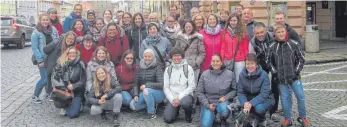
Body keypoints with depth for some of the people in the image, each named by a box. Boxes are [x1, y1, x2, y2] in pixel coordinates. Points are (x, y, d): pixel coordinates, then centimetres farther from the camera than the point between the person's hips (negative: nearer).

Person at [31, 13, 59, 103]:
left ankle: (48, 93, 28)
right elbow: (34, 47, -10)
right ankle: (35, 96, 13)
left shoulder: (53, 30, 5)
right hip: (43, 59, -4)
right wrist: (40, 60, -15)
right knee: (45, 79, -7)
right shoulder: (36, 33, -8)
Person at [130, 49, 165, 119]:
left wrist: (146, 85, -24)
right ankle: (152, 104, 7)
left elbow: (161, 84, -20)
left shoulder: (157, 68, -11)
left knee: (146, 91, -36)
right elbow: (136, 83, 6)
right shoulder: (140, 68, 6)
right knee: (133, 105, -15)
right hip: (144, 93, 6)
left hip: (158, 93, -6)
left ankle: (152, 113, -19)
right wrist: (136, 95, -9)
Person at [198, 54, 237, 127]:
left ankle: (223, 121, 1)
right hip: (208, 102, 0)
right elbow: (200, 93, 0)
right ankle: (211, 116, 18)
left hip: (223, 101, 0)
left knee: (224, 110, -36)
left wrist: (226, 97, -14)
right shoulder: (204, 74, -4)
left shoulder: (230, 74, -4)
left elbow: (234, 90, 3)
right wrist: (208, 105, -11)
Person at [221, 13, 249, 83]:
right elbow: (223, 47, 6)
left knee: (239, 80, 0)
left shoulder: (243, 33, 2)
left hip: (239, 61, -2)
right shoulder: (225, 32, 7)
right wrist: (221, 59, 0)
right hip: (227, 61, 2)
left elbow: (246, 48, 2)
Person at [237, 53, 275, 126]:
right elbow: (240, 92, -11)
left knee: (259, 108, -34)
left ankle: (262, 120, 2)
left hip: (265, 99, -3)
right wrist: (245, 103, -31)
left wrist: (251, 103, -37)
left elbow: (264, 94, -25)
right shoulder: (242, 75, -10)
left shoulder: (264, 75, -21)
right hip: (250, 98, 4)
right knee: (245, 108, -26)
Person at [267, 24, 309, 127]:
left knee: (300, 96, 1)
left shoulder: (294, 44, -3)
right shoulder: (272, 47, 0)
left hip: (294, 77, -1)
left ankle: (302, 117, 21)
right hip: (281, 79, 1)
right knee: (285, 98, 6)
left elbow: (301, 59, 3)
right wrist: (275, 72, 0)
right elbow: (269, 62, 9)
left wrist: (297, 71, -5)